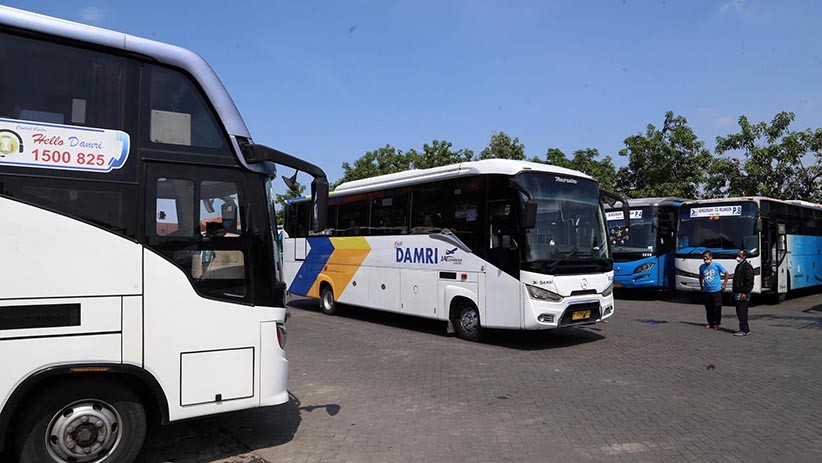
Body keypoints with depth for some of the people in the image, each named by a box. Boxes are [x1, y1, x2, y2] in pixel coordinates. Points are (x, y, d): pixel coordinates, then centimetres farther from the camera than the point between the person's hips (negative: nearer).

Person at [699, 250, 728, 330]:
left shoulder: (717, 265, -7)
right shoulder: (702, 267, 4)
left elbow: (726, 273, 2)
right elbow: (700, 277, 20)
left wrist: (724, 284, -1)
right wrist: (701, 286, 16)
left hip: (716, 290, -3)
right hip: (707, 291, 4)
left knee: (717, 308, 1)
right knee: (708, 308, 8)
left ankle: (716, 323, 11)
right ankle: (710, 323, 19)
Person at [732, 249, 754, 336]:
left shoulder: (747, 267, -11)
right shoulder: (739, 266, 19)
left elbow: (749, 281, -17)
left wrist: (745, 292, -21)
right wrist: (734, 291, 22)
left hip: (743, 294, -10)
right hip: (737, 294, 10)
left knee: (742, 312, -9)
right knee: (739, 313, 12)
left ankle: (744, 330, -5)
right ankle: (745, 329, 19)